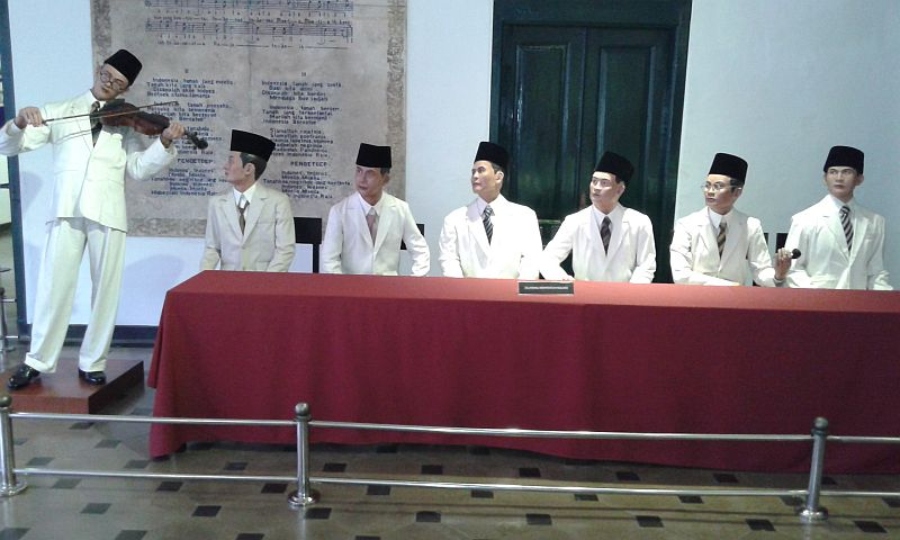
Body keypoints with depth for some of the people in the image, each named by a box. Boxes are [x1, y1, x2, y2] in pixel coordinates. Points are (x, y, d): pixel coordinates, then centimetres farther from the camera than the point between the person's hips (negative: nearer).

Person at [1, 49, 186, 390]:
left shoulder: (125, 121, 14)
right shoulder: (58, 112, 14)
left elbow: (139, 169, 4)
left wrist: (164, 143, -12)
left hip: (108, 210, 1)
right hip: (67, 208, 0)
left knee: (106, 289, 2)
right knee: (54, 285, 0)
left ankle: (92, 363, 14)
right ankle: (38, 361, 12)